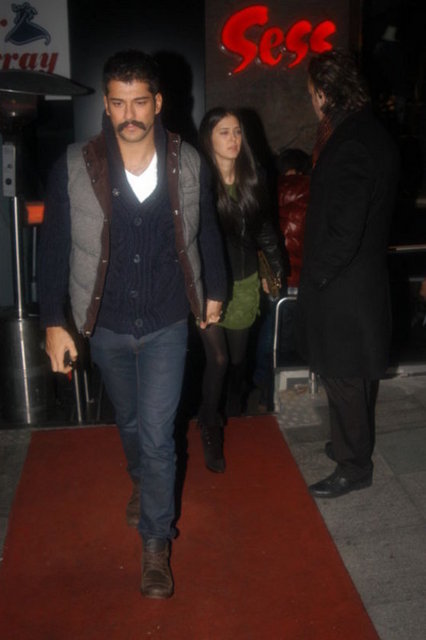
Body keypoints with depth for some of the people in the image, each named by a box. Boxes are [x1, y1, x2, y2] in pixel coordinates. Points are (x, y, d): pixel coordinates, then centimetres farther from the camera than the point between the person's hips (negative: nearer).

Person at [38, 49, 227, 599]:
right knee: (129, 423, 23)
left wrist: (214, 292, 15)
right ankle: (142, 482, 54)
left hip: (166, 326, -1)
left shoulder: (189, 165, -9)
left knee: (157, 435, -3)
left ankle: (156, 543, 16)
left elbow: (206, 232, 6)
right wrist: (53, 322, -6)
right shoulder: (74, 169, -13)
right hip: (106, 327, 1)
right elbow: (54, 249, -6)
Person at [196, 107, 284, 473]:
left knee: (238, 352, 16)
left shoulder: (251, 178, 3)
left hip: (245, 281, 5)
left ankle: (234, 402, 47)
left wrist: (275, 264, 13)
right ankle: (210, 430, 13)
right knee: (218, 358, -8)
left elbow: (263, 227, 13)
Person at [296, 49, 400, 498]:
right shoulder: (374, 134, 6)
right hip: (366, 280, 9)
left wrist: (313, 277, -12)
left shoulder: (349, 148, -25)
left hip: (342, 290, -9)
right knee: (354, 378, 22)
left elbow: (342, 234, -26)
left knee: (344, 381, 6)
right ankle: (352, 445, 40)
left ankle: (354, 466, 22)